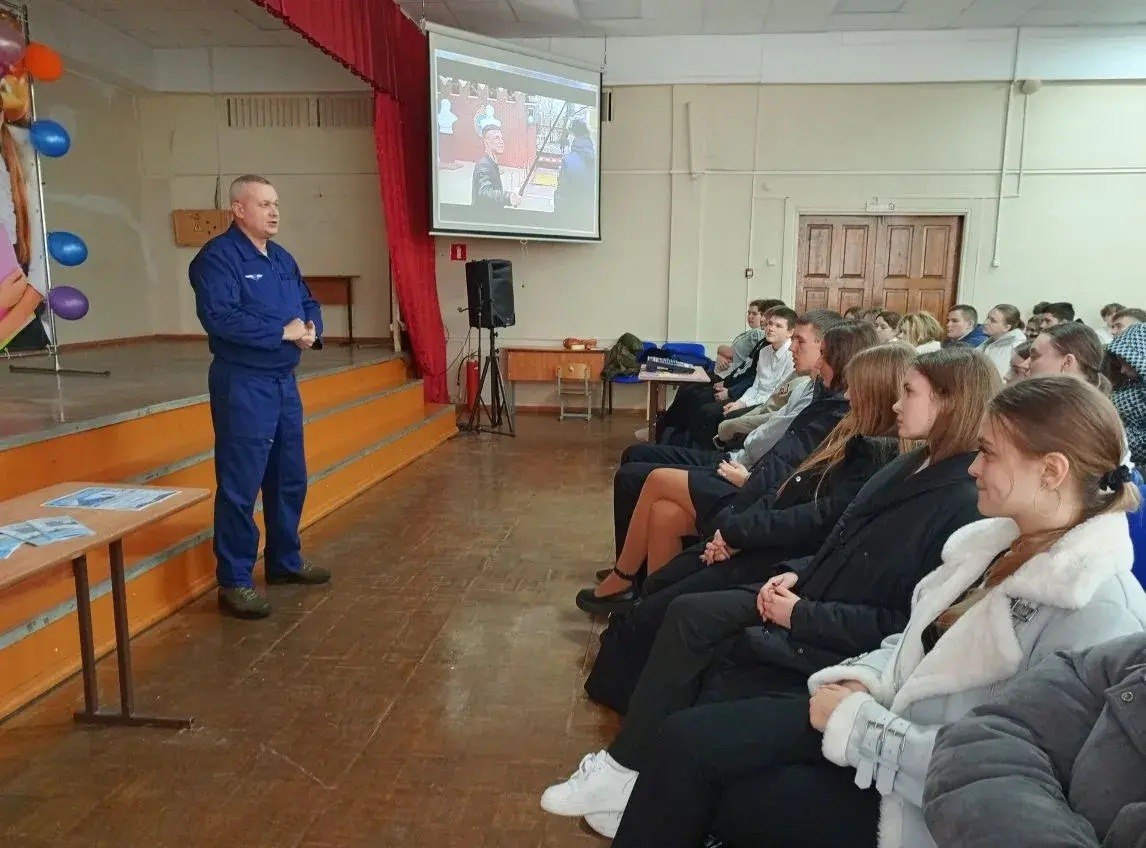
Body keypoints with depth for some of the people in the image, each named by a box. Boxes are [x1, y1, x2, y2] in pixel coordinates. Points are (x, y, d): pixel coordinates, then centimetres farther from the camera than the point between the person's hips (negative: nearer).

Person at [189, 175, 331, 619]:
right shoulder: (217, 257, -12)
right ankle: (234, 582, 7)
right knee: (240, 485, -3)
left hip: (284, 381, 9)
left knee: (290, 478, 16)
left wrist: (311, 328, -5)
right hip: (242, 383, -8)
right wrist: (282, 331, -18)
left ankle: (286, 560, 32)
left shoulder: (282, 258, 14)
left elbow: (309, 303, 18)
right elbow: (220, 318, -24)